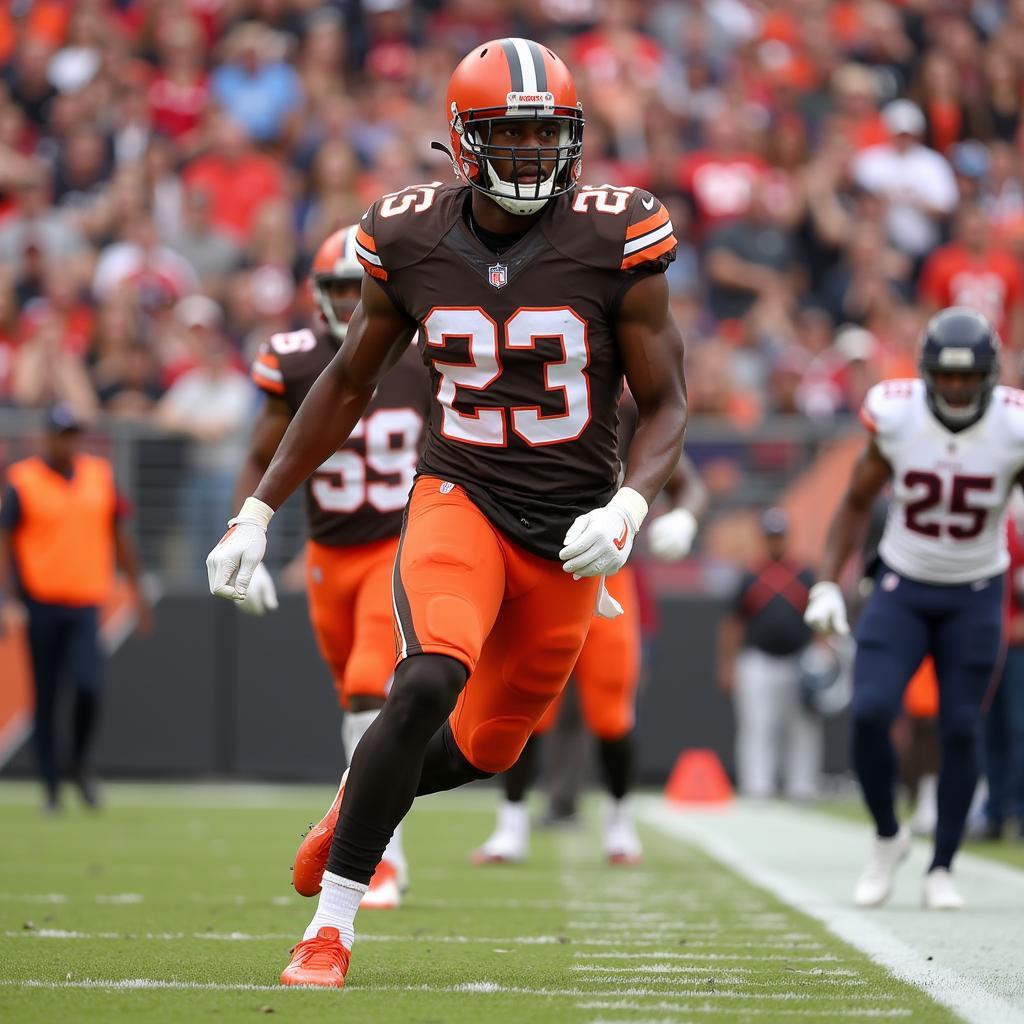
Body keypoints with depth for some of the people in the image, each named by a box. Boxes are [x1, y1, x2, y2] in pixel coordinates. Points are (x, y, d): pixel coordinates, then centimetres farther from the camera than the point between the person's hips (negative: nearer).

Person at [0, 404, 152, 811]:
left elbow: (119, 534, 16)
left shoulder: (100, 475, 8)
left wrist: (136, 590, 14)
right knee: (45, 697, 3)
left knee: (89, 687, -16)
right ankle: (51, 785, 13)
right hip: (41, 604, -2)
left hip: (86, 603, 2)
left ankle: (80, 766, 7)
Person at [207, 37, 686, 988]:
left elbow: (665, 407, -2)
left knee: (486, 746, 12)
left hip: (565, 536, 1)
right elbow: (349, 383, 12)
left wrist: (626, 509, -21)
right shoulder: (413, 239, -4)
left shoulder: (614, 241, -9)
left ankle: (359, 799, 48)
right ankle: (331, 924, -18)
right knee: (429, 681, -28)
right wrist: (258, 510, 11)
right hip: (459, 500, -1)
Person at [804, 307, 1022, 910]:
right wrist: (828, 584, -6)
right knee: (870, 713, -14)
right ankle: (888, 837, 10)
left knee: (961, 729, -2)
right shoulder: (897, 417, -15)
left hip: (975, 595, 0)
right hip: (902, 588, 0)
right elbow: (857, 504, 0)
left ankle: (942, 869, 12)